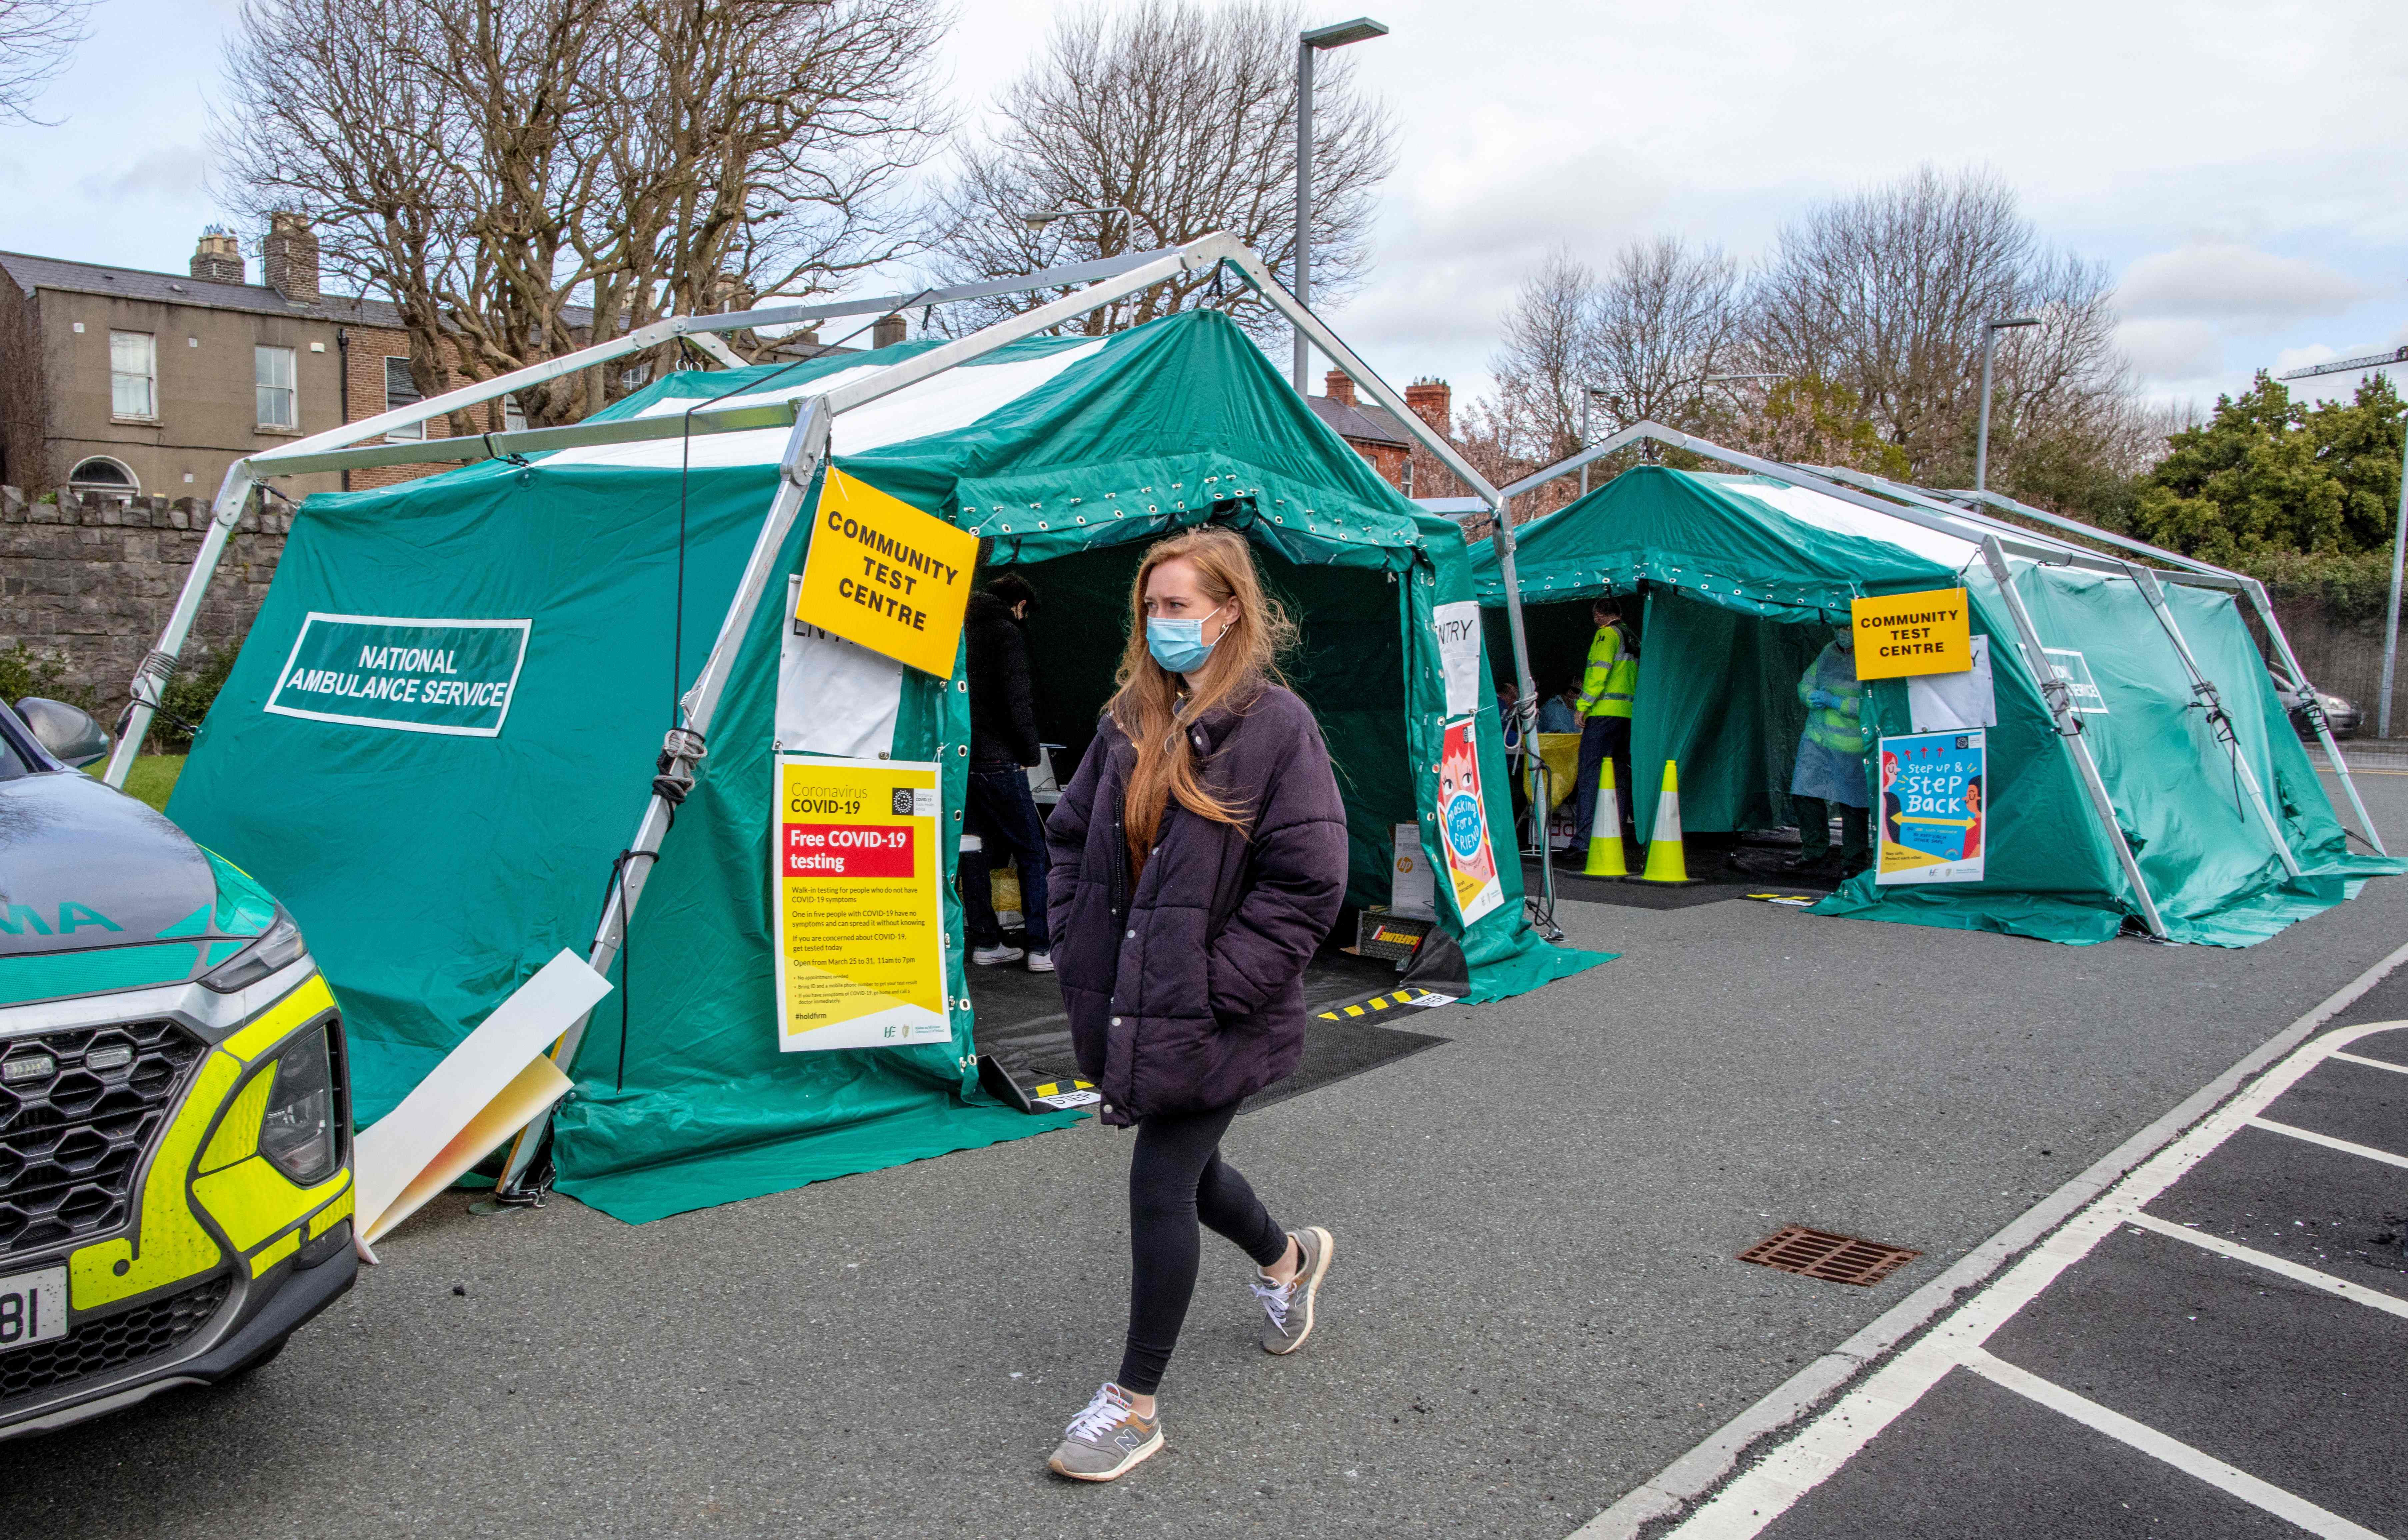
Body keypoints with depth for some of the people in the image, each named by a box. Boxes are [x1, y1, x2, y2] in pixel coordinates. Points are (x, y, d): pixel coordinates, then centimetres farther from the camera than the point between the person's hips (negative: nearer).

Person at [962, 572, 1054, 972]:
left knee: (975, 849, 12)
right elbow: (1017, 701, -16)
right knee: (1032, 851, 0)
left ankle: (986, 942, 15)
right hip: (998, 761, -7)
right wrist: (1030, 754, -5)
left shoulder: (961, 631, 14)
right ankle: (1041, 947, -2)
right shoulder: (1008, 634, -8)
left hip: (961, 756, 7)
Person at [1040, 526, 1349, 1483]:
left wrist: (1214, 986, -17)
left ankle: (1135, 1405, 15)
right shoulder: (1130, 722, 5)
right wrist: (1079, 953, 4)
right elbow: (1072, 836, 15)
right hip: (1132, 1007, 7)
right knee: (1186, 1168, 22)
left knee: (1160, 1186, -3)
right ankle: (1288, 1259, 53)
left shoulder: (1274, 724, -14)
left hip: (1214, 1021, -7)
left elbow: (1309, 883, -17)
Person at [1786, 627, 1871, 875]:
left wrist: (1834, 702, -19)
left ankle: (1853, 860, 16)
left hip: (1852, 745, -6)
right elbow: (1805, 683, 17)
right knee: (1806, 794, 6)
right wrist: (1813, 697, -6)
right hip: (1816, 739, 7)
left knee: (1853, 802, 3)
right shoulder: (1829, 652, 8)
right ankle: (1814, 852, 21)